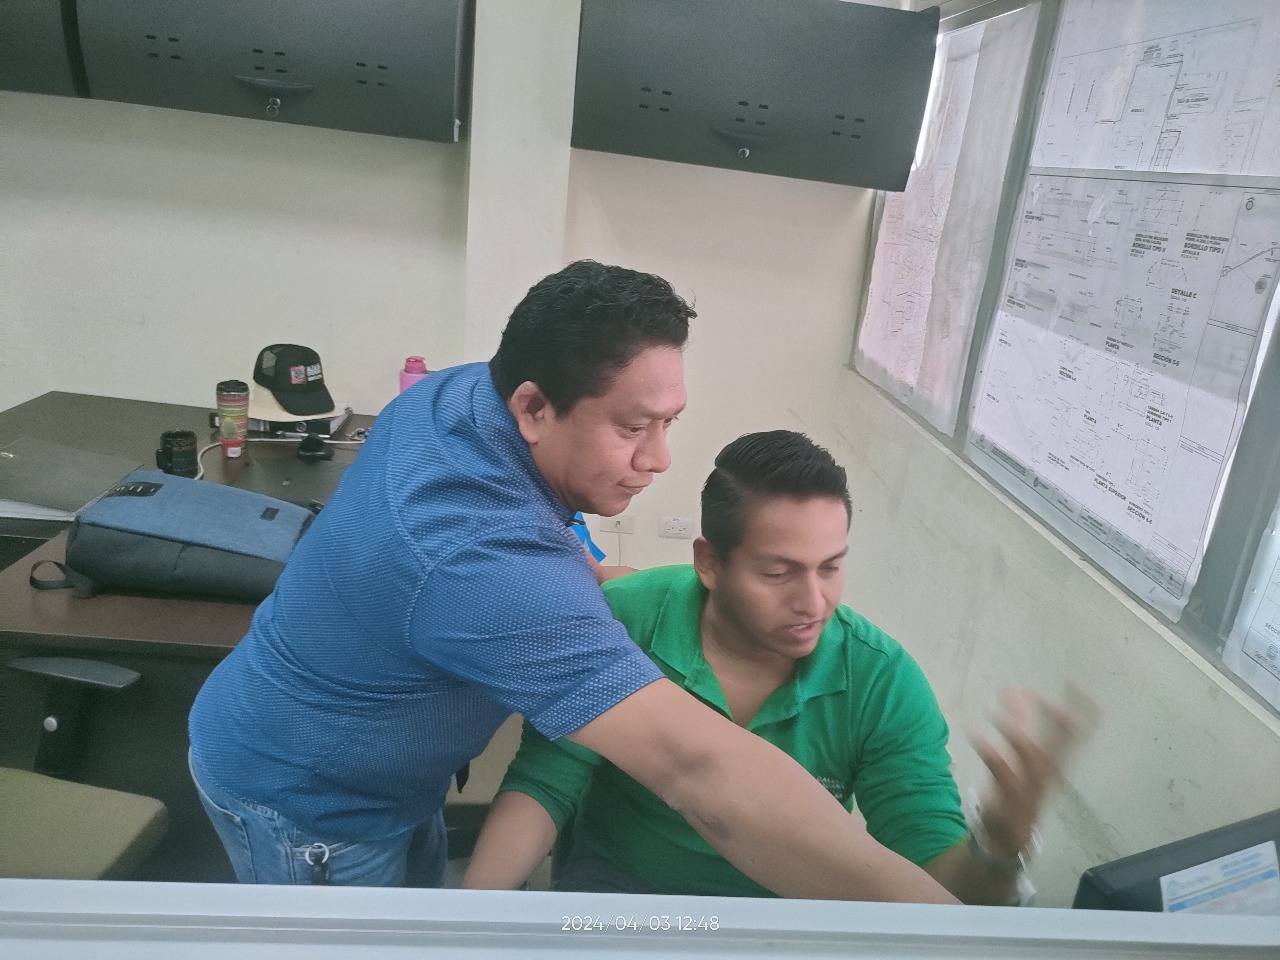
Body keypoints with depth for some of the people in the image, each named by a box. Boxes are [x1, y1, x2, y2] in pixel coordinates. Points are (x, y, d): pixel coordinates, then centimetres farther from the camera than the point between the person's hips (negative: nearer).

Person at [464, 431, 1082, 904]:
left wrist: (998, 846, -37)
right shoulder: (623, 623, -18)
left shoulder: (884, 683, -15)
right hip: (615, 882, 0)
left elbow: (935, 873, -15)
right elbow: (542, 786, -13)